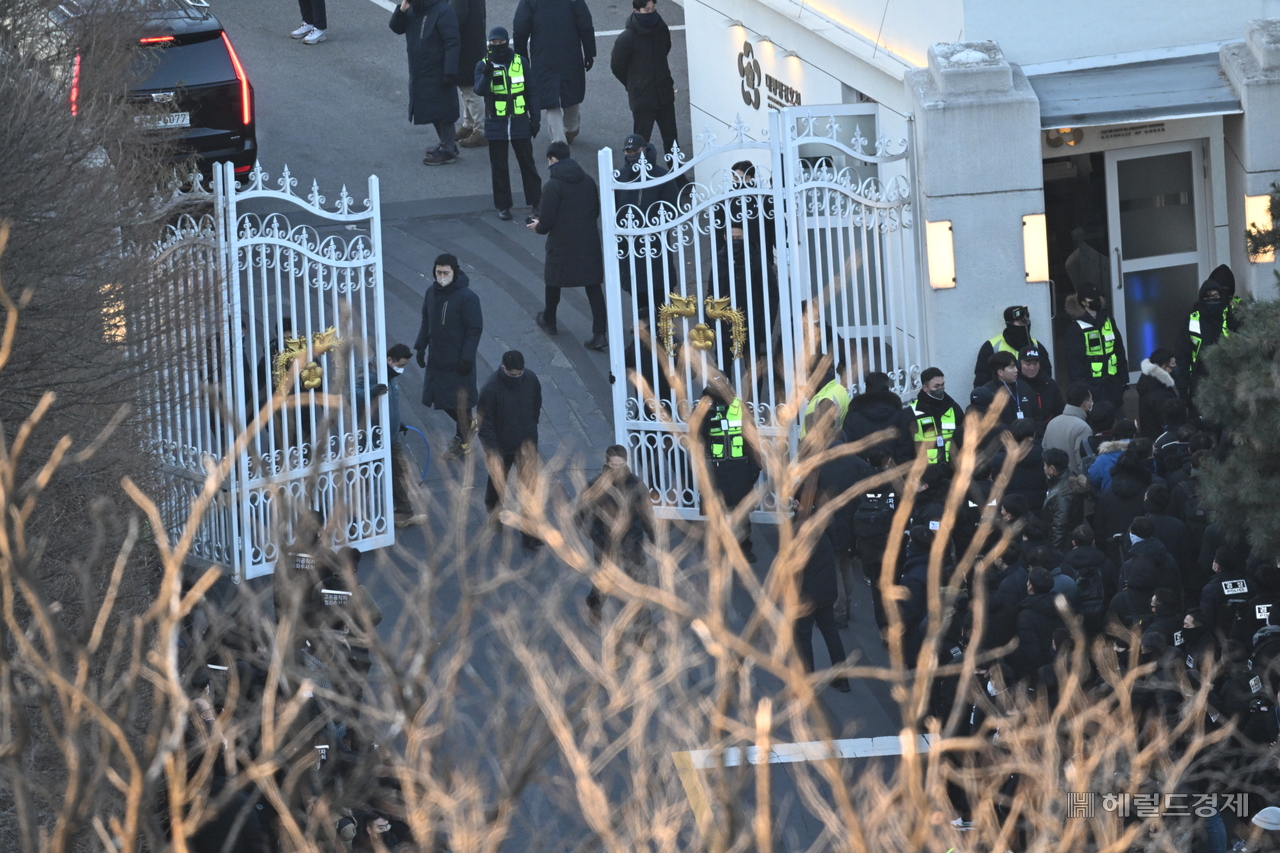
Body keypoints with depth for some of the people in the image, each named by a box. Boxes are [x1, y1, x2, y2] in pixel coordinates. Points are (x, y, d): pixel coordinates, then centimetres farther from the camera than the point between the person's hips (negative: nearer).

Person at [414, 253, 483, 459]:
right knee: (442, 401, 13)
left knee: (460, 403, 3)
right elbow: (426, 321, 13)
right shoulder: (432, 292, 1)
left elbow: (475, 329, -15)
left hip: (458, 362, -6)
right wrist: (420, 346, 7)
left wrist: (467, 358, -18)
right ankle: (465, 425, 37)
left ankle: (462, 441, 19)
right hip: (437, 359, 6)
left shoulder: (467, 297, -18)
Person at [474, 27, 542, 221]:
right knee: (499, 167, 6)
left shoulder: (520, 62, 1)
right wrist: (487, 74, -36)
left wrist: (535, 118, 6)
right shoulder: (483, 65, -2)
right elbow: (480, 90, -18)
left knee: (527, 164, 3)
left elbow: (530, 92, 8)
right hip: (496, 124, 0)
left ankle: (536, 204, 9)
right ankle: (503, 207, 15)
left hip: (519, 122, 0)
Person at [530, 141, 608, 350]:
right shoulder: (587, 180, 4)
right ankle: (599, 333, -3)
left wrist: (538, 226, 7)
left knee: (553, 282, 19)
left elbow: (547, 221, -15)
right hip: (589, 241, 4)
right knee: (593, 286, 4)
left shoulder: (552, 186, -15)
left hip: (562, 243, -4)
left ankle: (549, 321, 38)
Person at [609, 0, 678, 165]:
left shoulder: (661, 30, -1)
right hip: (642, 98, -5)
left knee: (671, 139, 13)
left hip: (664, 94, 5)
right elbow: (617, 66, -7)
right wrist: (634, 86, 6)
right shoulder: (627, 37, -19)